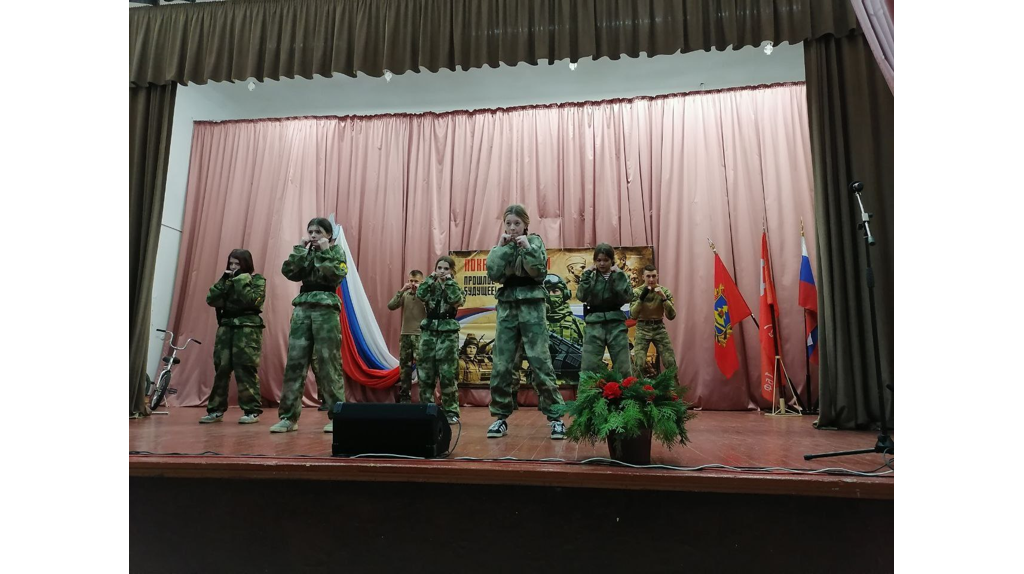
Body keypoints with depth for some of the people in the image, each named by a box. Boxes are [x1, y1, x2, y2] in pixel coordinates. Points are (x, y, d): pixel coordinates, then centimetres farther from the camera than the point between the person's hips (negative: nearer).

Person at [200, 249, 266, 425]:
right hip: (226, 326, 5)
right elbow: (211, 300, 6)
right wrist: (223, 281, -4)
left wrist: (240, 280, -13)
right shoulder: (228, 280, 15)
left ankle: (252, 411, -3)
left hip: (248, 328, -5)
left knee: (245, 370, -8)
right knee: (221, 369, 3)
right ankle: (216, 410, 11)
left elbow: (253, 300, -16)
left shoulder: (257, 279, 1)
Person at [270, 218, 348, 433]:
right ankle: (288, 417, 5)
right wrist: (301, 249, 1)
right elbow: (288, 272, 3)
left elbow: (336, 276, -12)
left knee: (328, 364, -6)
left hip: (326, 309, -4)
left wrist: (325, 252, -11)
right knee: (294, 362, 0)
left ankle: (336, 416, 0)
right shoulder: (306, 252, 18)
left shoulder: (336, 251, 6)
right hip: (302, 308, 4)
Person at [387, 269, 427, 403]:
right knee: (405, 368, 9)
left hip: (420, 335, -4)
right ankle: (405, 397, 18)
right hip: (406, 335, 4)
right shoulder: (405, 295, 8)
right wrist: (401, 290, -11)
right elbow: (390, 306, -4)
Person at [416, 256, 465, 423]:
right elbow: (420, 295, -11)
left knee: (447, 374, -4)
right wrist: (431, 277, -10)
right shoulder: (430, 286, 10)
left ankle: (451, 411, 4)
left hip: (448, 333, -3)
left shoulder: (456, 287, 5)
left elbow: (456, 300, -17)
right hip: (428, 332, 3)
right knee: (425, 373, 4)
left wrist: (449, 280, -10)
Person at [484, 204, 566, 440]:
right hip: (507, 307, 3)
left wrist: (527, 248, -16)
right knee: (501, 364, 1)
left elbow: (540, 272, -10)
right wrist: (501, 247, -9)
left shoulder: (535, 241, 3)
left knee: (540, 362, -6)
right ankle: (501, 417, 11)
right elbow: (493, 274, -4)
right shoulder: (502, 246, 10)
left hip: (531, 306, -3)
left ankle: (555, 417, 1)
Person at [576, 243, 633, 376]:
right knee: (588, 368, -3)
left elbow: (627, 298, -9)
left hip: (616, 323, 0)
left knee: (623, 368, 6)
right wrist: (587, 274, -9)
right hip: (595, 324, 0)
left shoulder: (620, 276, 6)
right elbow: (581, 296, -9)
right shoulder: (590, 277, 6)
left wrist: (619, 275, -9)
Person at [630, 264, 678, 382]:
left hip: (659, 328, 2)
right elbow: (633, 315, -17)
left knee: (671, 362, -1)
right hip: (642, 329, -1)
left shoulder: (664, 291, -4)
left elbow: (671, 316, -10)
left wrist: (664, 298, -24)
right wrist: (642, 298, -28)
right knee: (639, 364, -11)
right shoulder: (637, 292, -7)